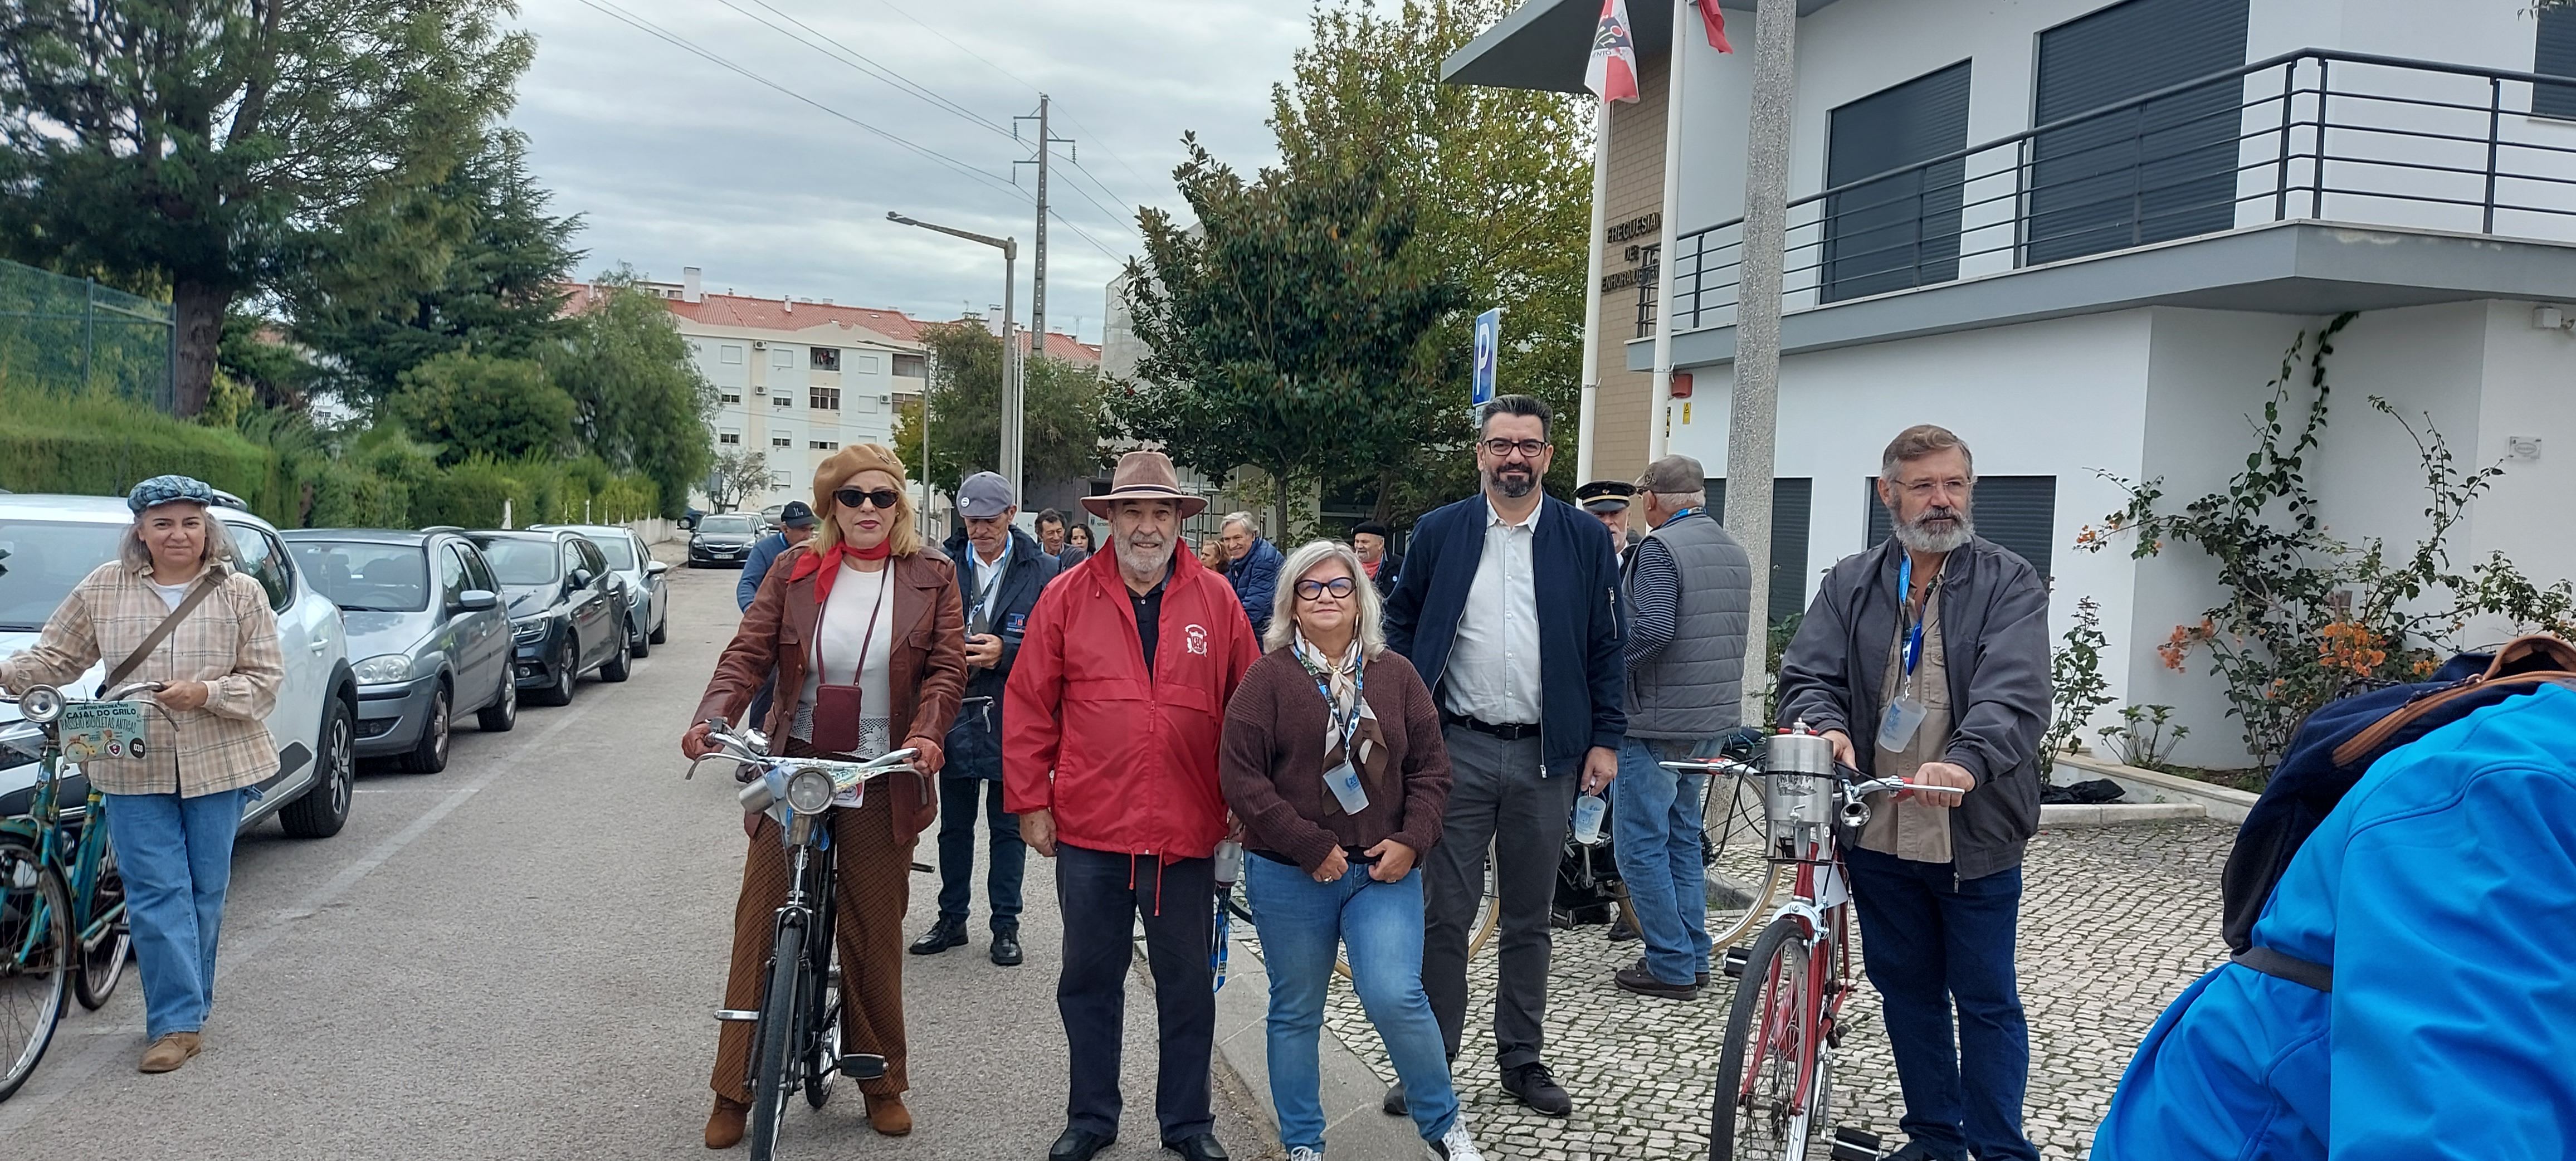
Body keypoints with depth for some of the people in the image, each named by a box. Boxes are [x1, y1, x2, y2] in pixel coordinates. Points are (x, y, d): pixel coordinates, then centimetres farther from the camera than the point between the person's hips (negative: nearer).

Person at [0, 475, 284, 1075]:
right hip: (135, 767, 1)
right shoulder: (104, 588, 5)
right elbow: (57, 656, 12)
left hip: (217, 764, 0)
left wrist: (205, 693, -17)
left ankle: (181, 1012, 22)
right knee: (156, 893, -4)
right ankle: (178, 1021, 1)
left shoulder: (241, 593, 1)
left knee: (205, 891, 7)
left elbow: (265, 678, -1)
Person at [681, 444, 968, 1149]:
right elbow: (748, 652, -3)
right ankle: (734, 1090, 14)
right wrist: (713, 716, -20)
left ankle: (881, 1081, 23)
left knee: (874, 933, 7)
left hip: (882, 780, -1)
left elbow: (946, 668, -4)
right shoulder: (795, 571, 4)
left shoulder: (931, 579, 2)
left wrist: (927, 731, -23)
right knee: (760, 924, 2)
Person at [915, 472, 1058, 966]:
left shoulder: (1042, 572, -5)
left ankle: (1006, 925, 21)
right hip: (955, 715, 2)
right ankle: (952, 919, 28)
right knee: (954, 825, 14)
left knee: (1009, 827, 9)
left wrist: (1006, 651, -19)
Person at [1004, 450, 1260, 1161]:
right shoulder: (1067, 597, 0)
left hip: (1187, 834, 0)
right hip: (1089, 831, 0)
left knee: (1188, 983, 12)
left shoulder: (1216, 601, 1)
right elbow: (1028, 706, 1)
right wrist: (1030, 802, -1)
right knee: (1089, 980, 13)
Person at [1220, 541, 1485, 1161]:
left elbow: (1430, 766, 7)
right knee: (1296, 1012, 10)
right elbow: (1242, 777, -9)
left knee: (1395, 997, -13)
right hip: (1289, 877, -1)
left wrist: (1411, 841, -7)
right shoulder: (1269, 678, -4)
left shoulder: (1396, 674, 6)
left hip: (1384, 870, 1)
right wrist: (1311, 847, -13)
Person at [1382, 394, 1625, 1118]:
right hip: (1457, 750, 0)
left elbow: (1604, 647, 5)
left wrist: (1605, 740, -1)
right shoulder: (1439, 533, 3)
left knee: (1529, 919, 12)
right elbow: (1401, 629, 8)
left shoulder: (1584, 539, 3)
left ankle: (1522, 1059, 24)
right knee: (1444, 914, 4)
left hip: (1548, 754, 1)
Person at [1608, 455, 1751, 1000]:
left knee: (1641, 845, -1)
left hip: (1657, 722, -9)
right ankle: (1694, 959, 23)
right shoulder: (1735, 552, 13)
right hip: (1713, 720, 9)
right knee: (1682, 838, 18)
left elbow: (1652, 629, -26)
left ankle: (1670, 967, 3)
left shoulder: (1660, 548, -15)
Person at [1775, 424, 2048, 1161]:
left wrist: (1964, 765, -38)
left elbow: (2014, 697, -18)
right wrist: (1825, 725, -24)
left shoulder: (2010, 586, -5)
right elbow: (1808, 675, -1)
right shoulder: (1849, 585, 7)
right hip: (1878, 832, 4)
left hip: (1975, 836, -4)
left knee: (1986, 1000, 6)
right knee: (1905, 989, 16)